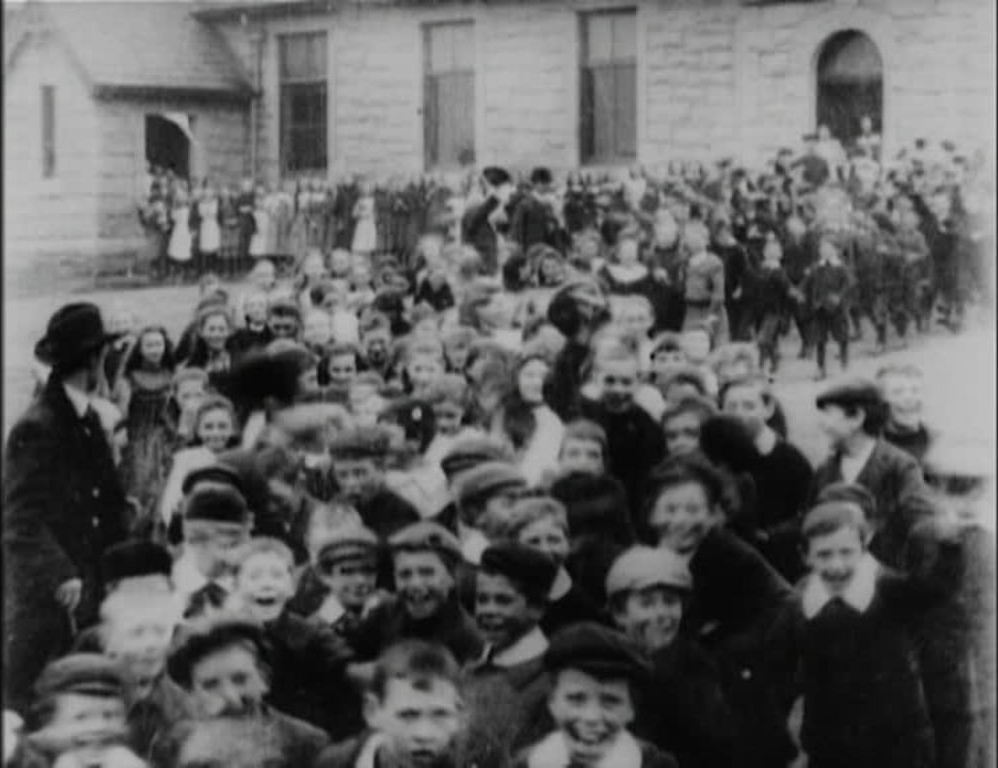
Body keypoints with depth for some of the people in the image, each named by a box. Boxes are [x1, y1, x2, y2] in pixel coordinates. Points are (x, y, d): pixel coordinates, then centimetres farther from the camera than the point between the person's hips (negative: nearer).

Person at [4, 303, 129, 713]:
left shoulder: (89, 421, 11)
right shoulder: (36, 429, -14)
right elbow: (22, 520, -18)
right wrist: (58, 576, -27)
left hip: (92, 592, 8)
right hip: (45, 599, -8)